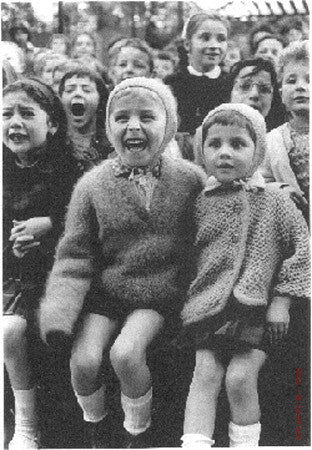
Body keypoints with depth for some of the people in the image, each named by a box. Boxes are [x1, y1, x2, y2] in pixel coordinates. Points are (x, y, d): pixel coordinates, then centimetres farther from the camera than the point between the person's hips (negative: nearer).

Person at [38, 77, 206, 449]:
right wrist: (58, 313, -14)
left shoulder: (191, 179, -4)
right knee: (83, 360, -17)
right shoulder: (92, 185, -2)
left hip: (159, 296, -1)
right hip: (105, 292, 2)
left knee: (126, 353, -25)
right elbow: (75, 255, -3)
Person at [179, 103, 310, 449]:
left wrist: (281, 301, -6)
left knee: (240, 376, -13)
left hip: (257, 310, -2)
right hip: (209, 308, 2)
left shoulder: (274, 203, 1)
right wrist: (187, 297, 7)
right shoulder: (200, 203, 6)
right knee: (205, 372, -10)